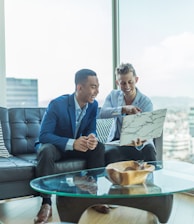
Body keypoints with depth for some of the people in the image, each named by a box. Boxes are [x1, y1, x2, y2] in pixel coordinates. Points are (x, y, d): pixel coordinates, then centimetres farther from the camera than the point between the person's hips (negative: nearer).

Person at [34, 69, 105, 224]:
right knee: (46, 151, -37)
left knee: (99, 147, -20)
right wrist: (72, 143, -41)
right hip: (54, 145, -4)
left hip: (76, 145, 5)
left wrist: (92, 138, -33)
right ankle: (46, 204, -28)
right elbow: (44, 135, -28)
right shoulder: (57, 104, -26)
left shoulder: (93, 105, -10)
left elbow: (91, 130, -5)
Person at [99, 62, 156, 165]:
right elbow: (102, 113, -18)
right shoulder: (113, 95, 1)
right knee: (109, 153, -32)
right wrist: (123, 109, -35)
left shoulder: (146, 102, -8)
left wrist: (140, 140, -42)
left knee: (149, 151, -32)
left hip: (139, 141, -1)